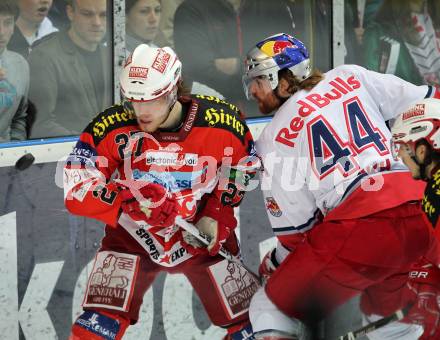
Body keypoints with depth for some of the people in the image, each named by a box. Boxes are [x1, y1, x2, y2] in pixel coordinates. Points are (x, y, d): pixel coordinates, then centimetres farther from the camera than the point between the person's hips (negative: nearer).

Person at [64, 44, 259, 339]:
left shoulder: (223, 121, -19)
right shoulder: (110, 129, -21)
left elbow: (242, 170, 2)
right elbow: (76, 193, -22)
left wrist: (216, 215, -9)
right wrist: (130, 200, -37)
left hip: (202, 238, 1)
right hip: (134, 236, -1)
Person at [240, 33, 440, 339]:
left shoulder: (274, 137, 8)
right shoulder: (352, 77, 17)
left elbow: (295, 223, 7)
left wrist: (274, 262, 24)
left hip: (363, 226, -5)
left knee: (273, 310, 6)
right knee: (387, 315, 29)